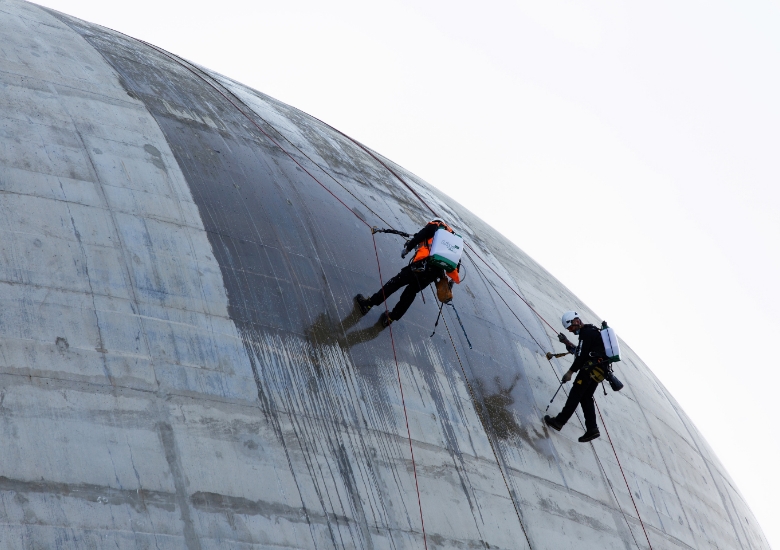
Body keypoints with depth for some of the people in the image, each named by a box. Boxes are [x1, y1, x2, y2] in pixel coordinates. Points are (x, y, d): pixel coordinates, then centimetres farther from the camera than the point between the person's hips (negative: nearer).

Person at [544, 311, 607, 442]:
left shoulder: (586, 332, -9)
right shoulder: (591, 331, 24)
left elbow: (582, 355, -16)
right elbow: (579, 352, 26)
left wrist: (570, 372, -13)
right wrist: (567, 343, 16)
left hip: (592, 367, -10)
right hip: (598, 370, 10)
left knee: (575, 394, -9)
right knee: (586, 397, 8)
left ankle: (559, 421, -9)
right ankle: (592, 429, -1)